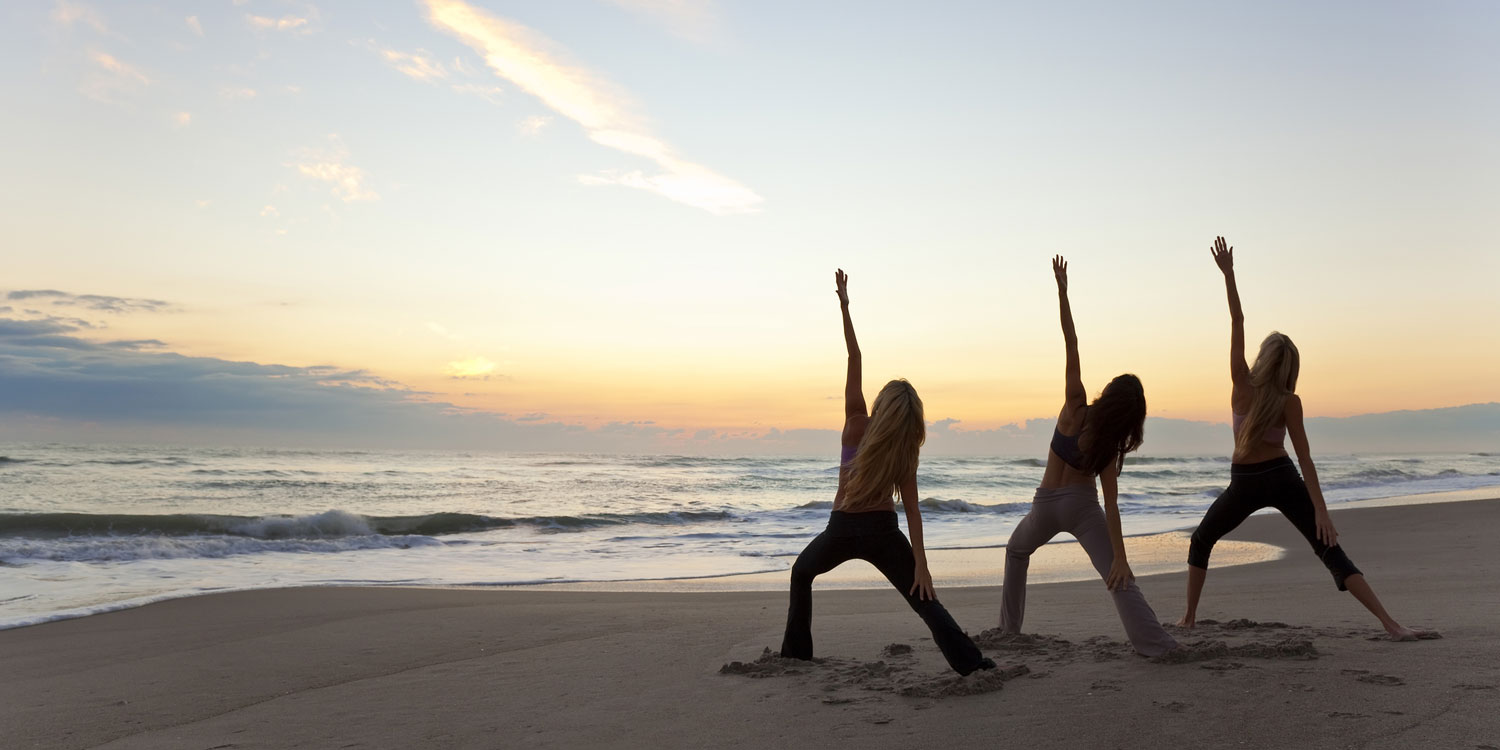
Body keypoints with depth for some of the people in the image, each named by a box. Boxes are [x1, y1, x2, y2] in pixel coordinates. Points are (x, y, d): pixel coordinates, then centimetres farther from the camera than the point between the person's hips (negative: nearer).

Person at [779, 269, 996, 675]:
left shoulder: (857, 425, -9)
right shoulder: (906, 451, -5)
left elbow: (854, 360, -13)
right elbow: (912, 510, -11)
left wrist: (844, 306, -16)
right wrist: (920, 564, -11)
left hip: (842, 529, 0)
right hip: (882, 532, 1)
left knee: (802, 572, 27)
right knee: (924, 600, 0)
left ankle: (796, 650, 27)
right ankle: (972, 662, -14)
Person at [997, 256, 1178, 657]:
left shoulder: (1076, 407, -12)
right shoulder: (1110, 445, -9)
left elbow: (1071, 344, -17)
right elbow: (1111, 504, -14)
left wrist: (1062, 291, -20)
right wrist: (1120, 557, -13)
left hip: (1046, 504, 1)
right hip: (1082, 505, -1)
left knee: (1016, 551, 28)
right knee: (1119, 578, -5)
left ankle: (1010, 625, 29)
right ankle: (1157, 645, -20)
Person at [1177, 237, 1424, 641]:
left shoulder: (1241, 384, -11)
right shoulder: (1290, 402, -9)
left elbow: (1237, 323, -13)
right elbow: (1304, 457, -14)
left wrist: (1228, 273, -15)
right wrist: (1321, 509, -14)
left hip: (1245, 483, 0)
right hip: (1281, 479, 1)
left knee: (1201, 541, 19)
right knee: (1331, 552, -1)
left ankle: (1189, 616, 17)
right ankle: (1390, 623, -9)